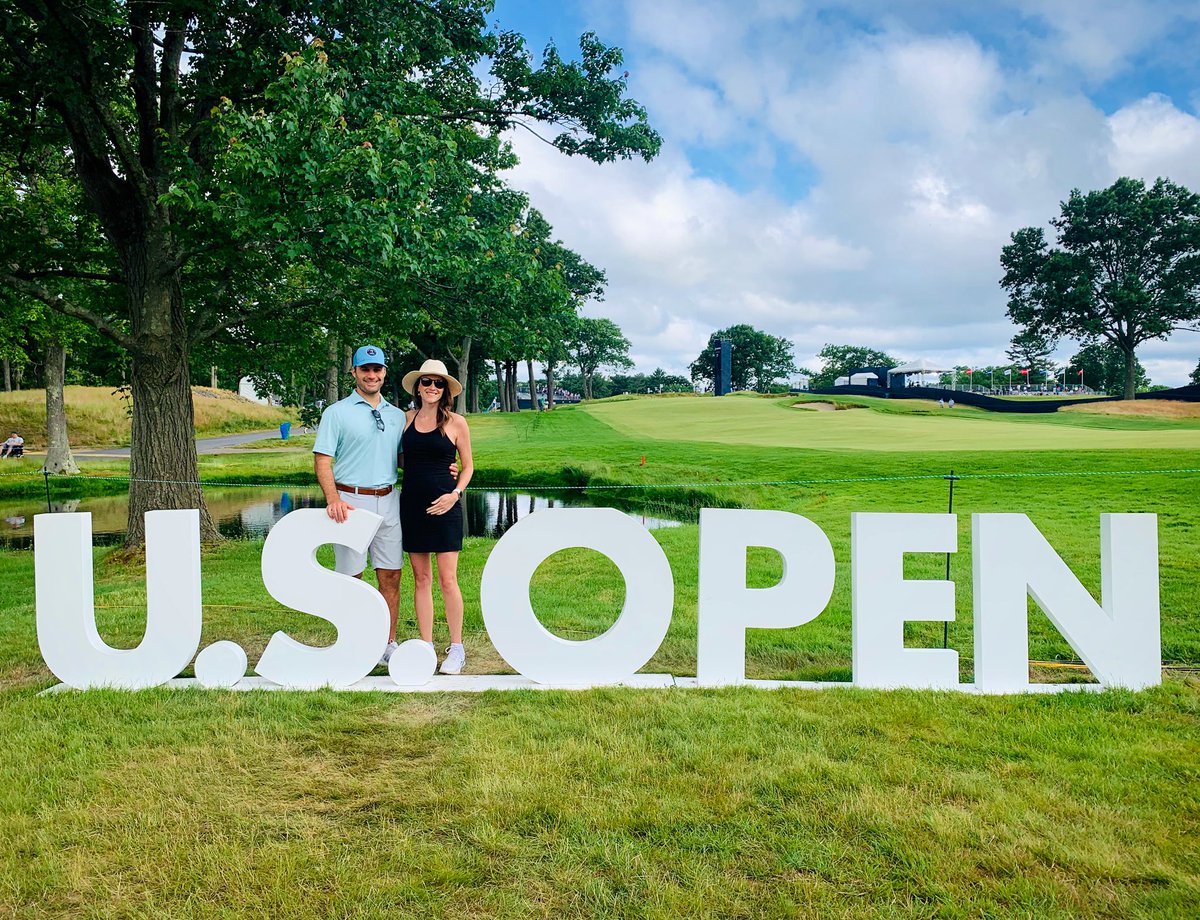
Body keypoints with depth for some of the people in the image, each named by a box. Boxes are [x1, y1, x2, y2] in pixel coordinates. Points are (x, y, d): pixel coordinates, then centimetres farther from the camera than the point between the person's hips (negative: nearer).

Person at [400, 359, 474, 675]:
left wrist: (455, 493, -10)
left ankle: (456, 648, 10)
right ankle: (426, 646, 17)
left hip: (444, 505, -3)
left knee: (447, 580, -3)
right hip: (412, 504, 3)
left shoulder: (456, 422, -1)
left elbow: (468, 466, 4)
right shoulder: (406, 418, 8)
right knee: (421, 579, 8)